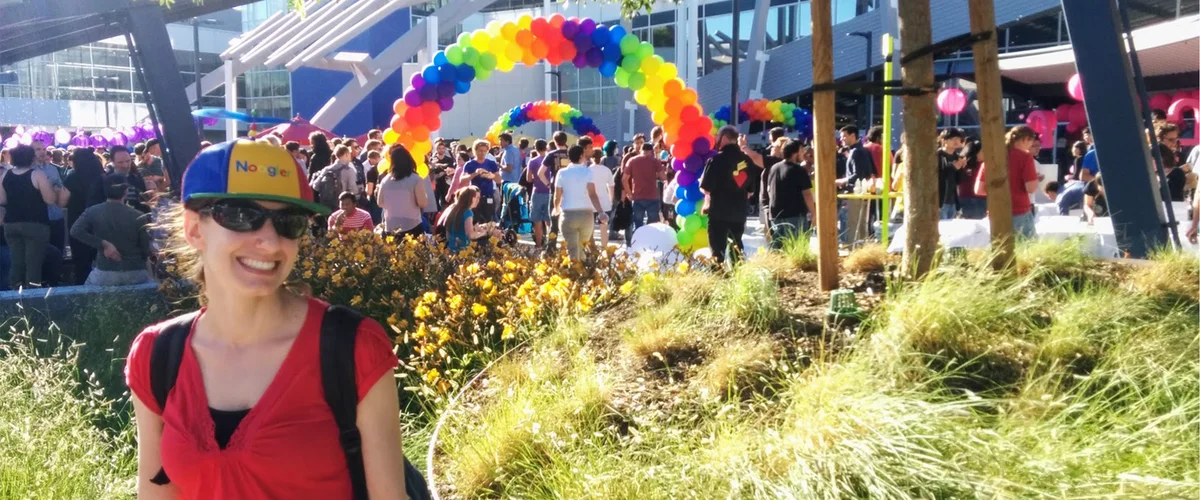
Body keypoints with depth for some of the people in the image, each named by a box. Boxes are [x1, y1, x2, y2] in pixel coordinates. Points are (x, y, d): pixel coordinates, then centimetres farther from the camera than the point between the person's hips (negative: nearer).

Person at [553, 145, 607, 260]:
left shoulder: (562, 173, 2)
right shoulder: (587, 172, -3)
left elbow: (557, 196, 7)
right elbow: (592, 194, -14)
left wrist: (556, 209, 27)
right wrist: (601, 212, -19)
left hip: (568, 214, 0)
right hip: (586, 214, 0)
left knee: (572, 249, 1)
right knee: (583, 245, 19)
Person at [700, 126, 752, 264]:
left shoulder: (716, 159, -14)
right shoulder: (746, 160, 5)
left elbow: (705, 188, -14)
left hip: (718, 212, -6)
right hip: (739, 212, 6)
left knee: (718, 250, -1)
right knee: (736, 250, 18)